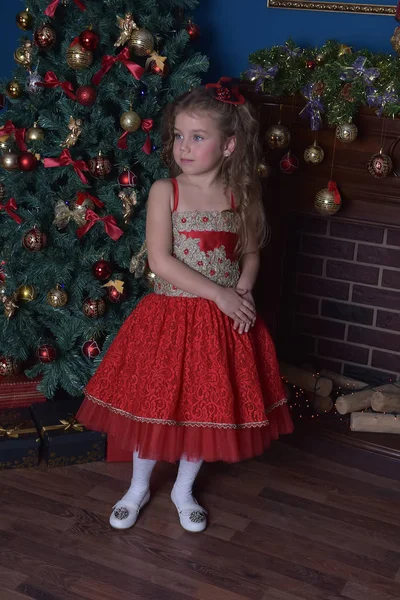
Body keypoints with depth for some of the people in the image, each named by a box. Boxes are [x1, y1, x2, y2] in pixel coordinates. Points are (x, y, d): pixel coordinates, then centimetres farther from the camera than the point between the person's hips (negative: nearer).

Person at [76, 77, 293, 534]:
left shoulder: (240, 196, 0)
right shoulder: (165, 191, -8)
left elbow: (250, 253, 10)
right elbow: (159, 261, -14)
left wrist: (243, 291, -11)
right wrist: (218, 293, -18)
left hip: (224, 321, 2)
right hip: (170, 314, -2)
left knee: (207, 406, 11)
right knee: (154, 402, 8)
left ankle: (184, 490, 34)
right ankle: (139, 487, 33)